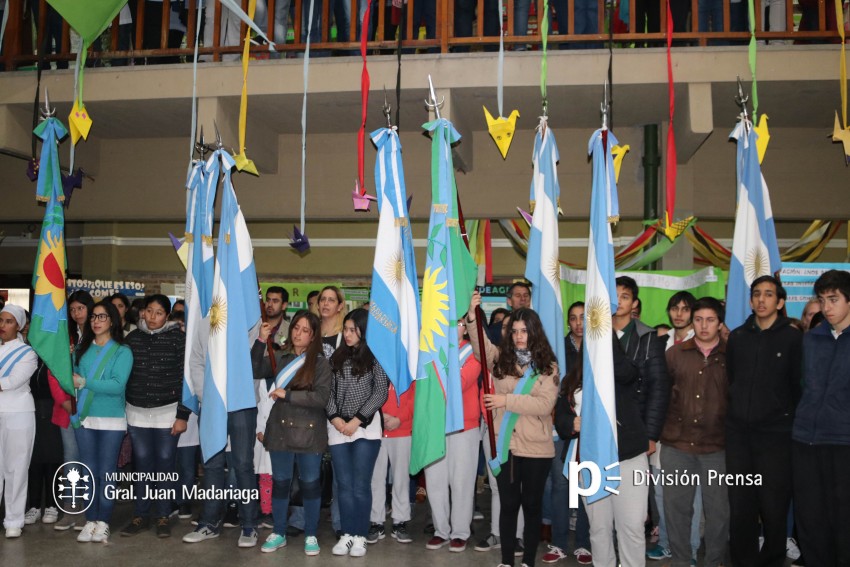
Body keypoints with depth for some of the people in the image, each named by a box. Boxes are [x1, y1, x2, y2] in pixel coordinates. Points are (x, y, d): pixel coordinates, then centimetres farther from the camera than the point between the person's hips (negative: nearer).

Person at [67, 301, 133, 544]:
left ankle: (103, 522, 9)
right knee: (89, 471, 7)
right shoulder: (81, 349, 11)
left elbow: (117, 385, -14)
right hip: (84, 418, 4)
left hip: (112, 420, -4)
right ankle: (90, 520, 14)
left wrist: (85, 382, -14)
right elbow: (72, 377, 8)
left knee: (106, 472, 1)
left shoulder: (122, 351, -3)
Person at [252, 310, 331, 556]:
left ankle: (311, 535, 21)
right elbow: (255, 372, -5)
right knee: (280, 483, 13)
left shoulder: (321, 364, -4)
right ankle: (279, 533, 27)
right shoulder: (279, 357, 6)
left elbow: (322, 398, -14)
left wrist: (287, 394, -17)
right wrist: (261, 341, -12)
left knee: (310, 485, 7)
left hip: (308, 433, -3)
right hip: (280, 430, 3)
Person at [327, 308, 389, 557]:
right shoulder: (337, 357, 11)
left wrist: (357, 419, -10)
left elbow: (381, 393, -6)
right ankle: (347, 534, 15)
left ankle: (360, 537, 9)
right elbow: (329, 391, 8)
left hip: (365, 427, -4)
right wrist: (334, 417, -6)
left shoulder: (375, 357, -1)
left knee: (360, 486, 0)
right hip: (337, 428, 4)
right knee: (344, 485, 7)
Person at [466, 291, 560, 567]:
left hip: (536, 448, -1)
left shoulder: (548, 366, -2)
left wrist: (507, 400, -18)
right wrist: (472, 316, -25)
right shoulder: (501, 358, 5)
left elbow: (545, 404, -12)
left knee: (532, 504, 11)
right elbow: (480, 345, -9)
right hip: (504, 445, 1)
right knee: (509, 503, 10)